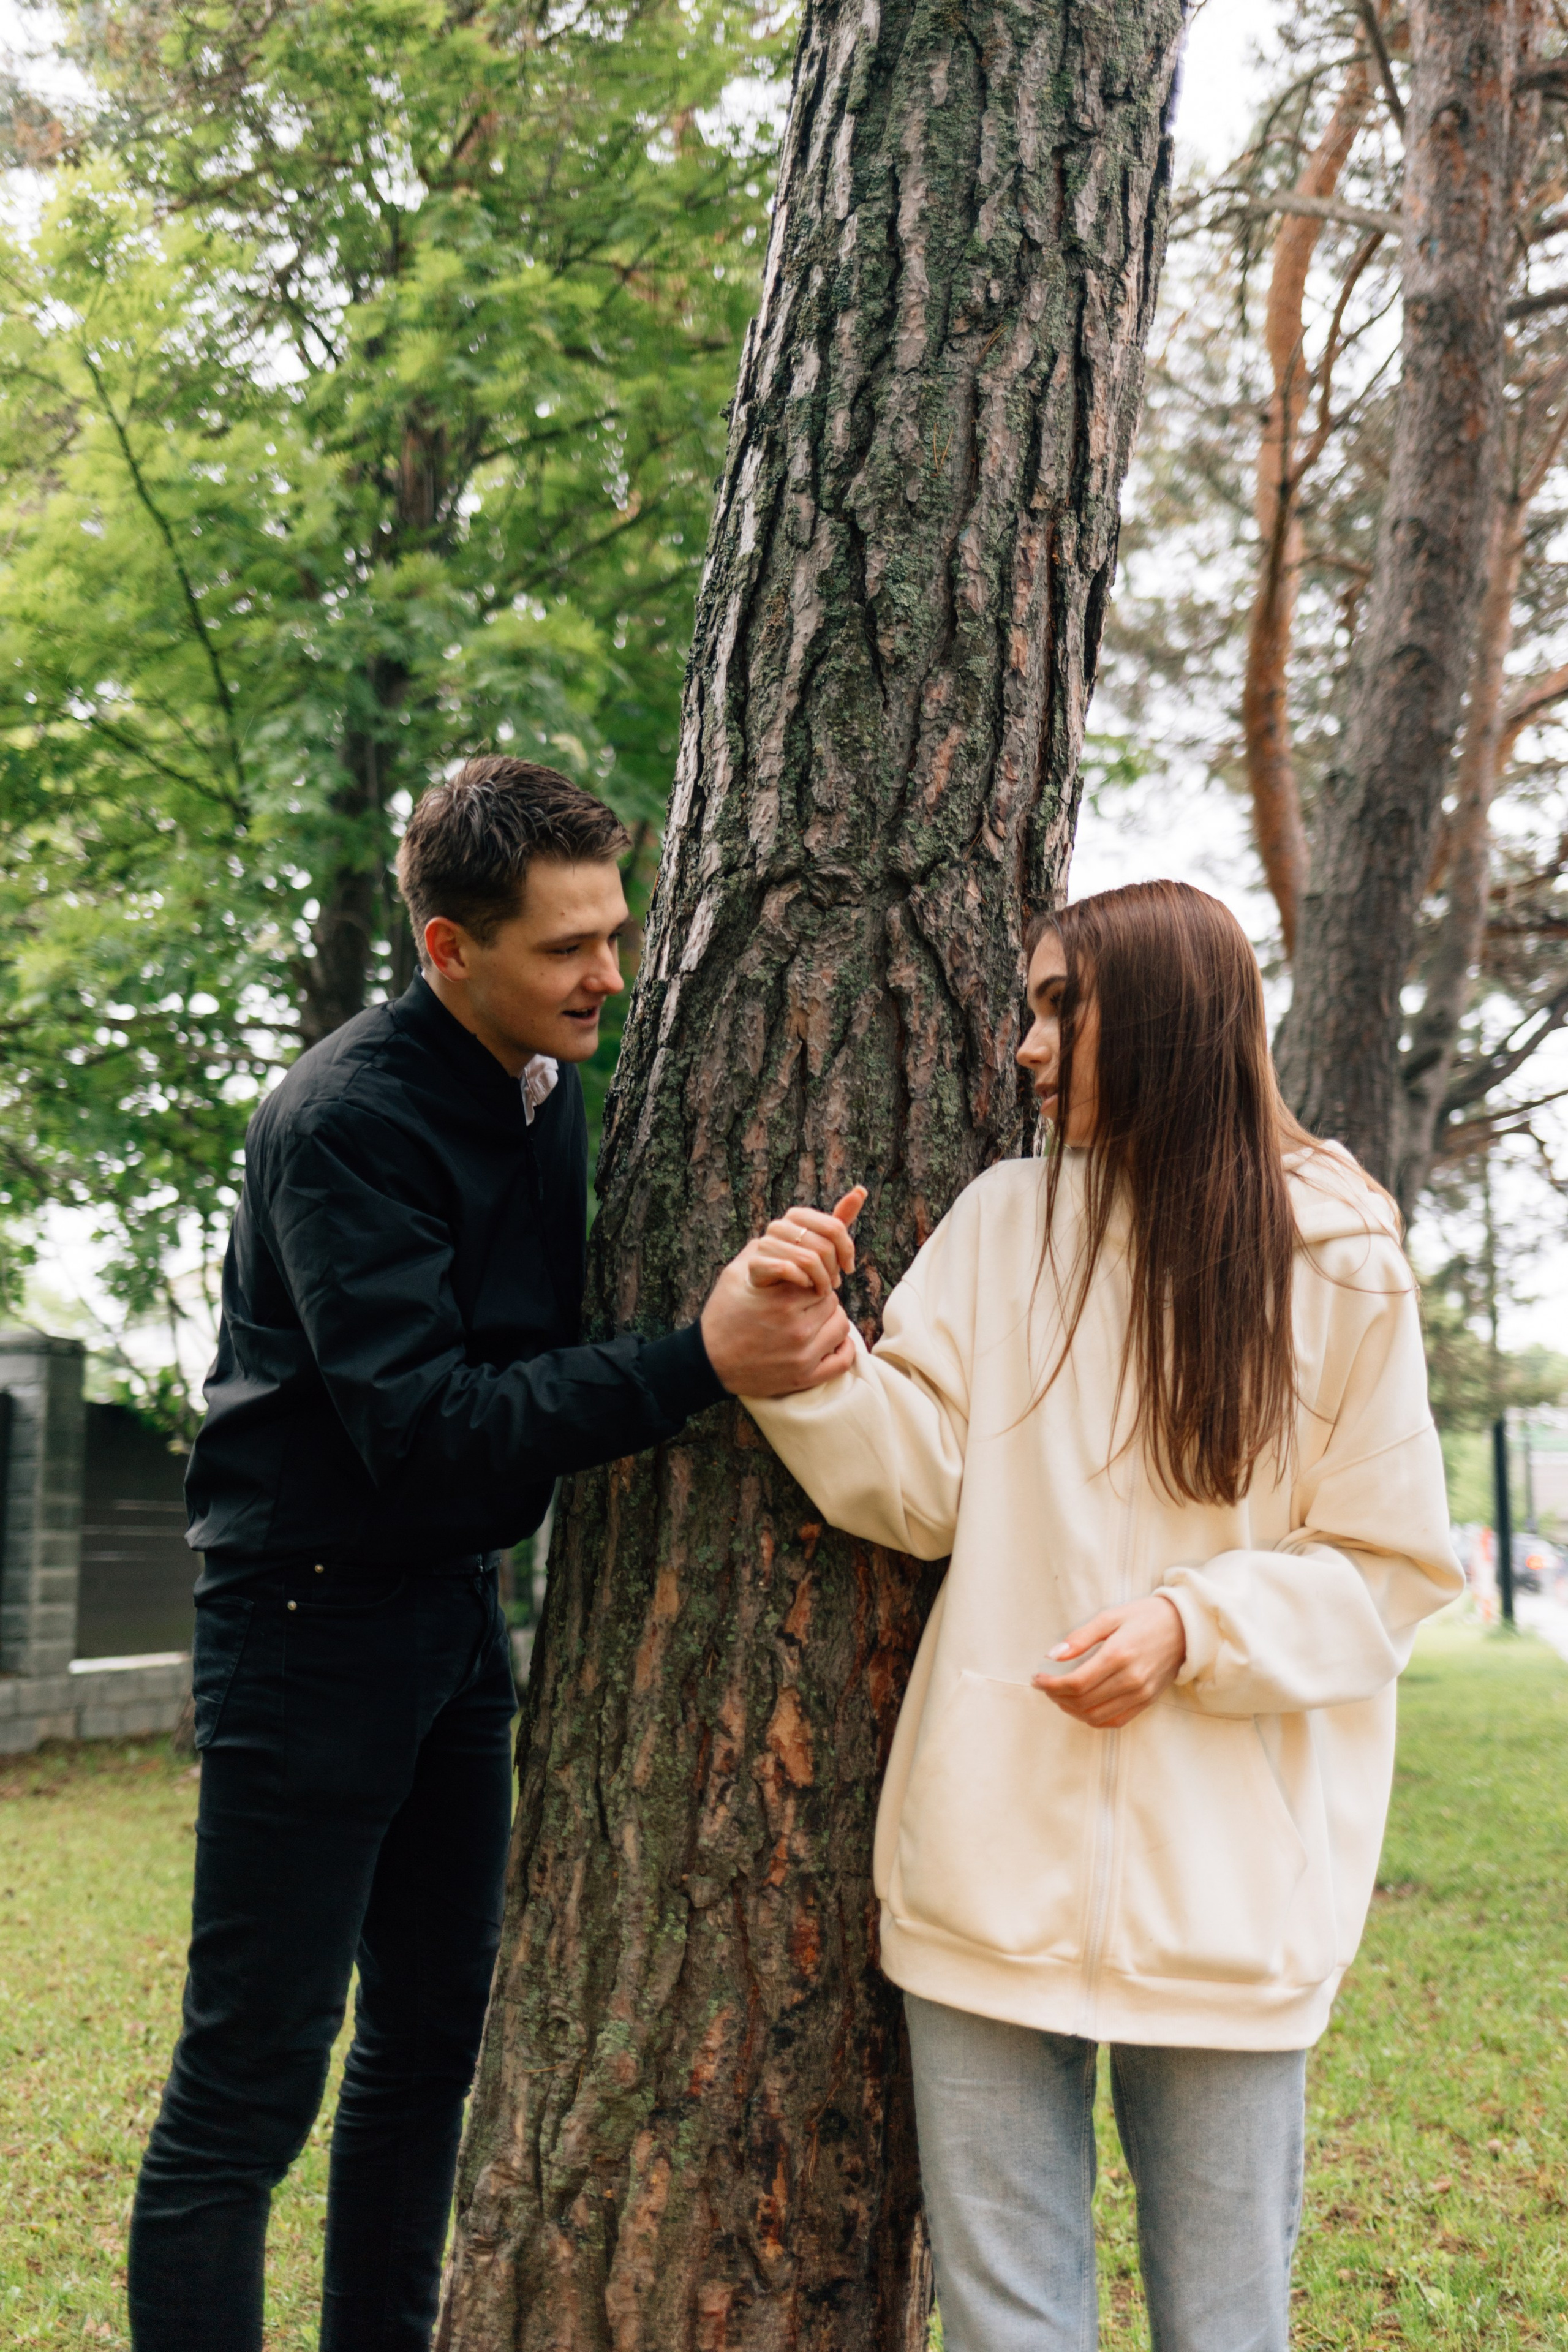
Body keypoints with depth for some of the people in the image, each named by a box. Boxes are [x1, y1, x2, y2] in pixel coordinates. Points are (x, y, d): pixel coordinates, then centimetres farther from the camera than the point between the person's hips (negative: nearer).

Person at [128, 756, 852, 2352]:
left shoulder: (553, 1086, 5)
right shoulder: (347, 1122, -19)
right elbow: (417, 1419, -26)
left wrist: (769, 1307, -5)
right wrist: (696, 1364, -32)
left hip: (456, 1606, 8)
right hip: (315, 1611, -8)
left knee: (432, 2037, 16)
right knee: (251, 2079, -3)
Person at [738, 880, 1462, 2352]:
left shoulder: (1338, 1265, -2)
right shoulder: (1002, 1222, 5)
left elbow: (1387, 1568, 0)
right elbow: (922, 1486, 1)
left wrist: (1194, 1625, -15)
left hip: (1222, 1885, -2)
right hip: (992, 1860, 2)